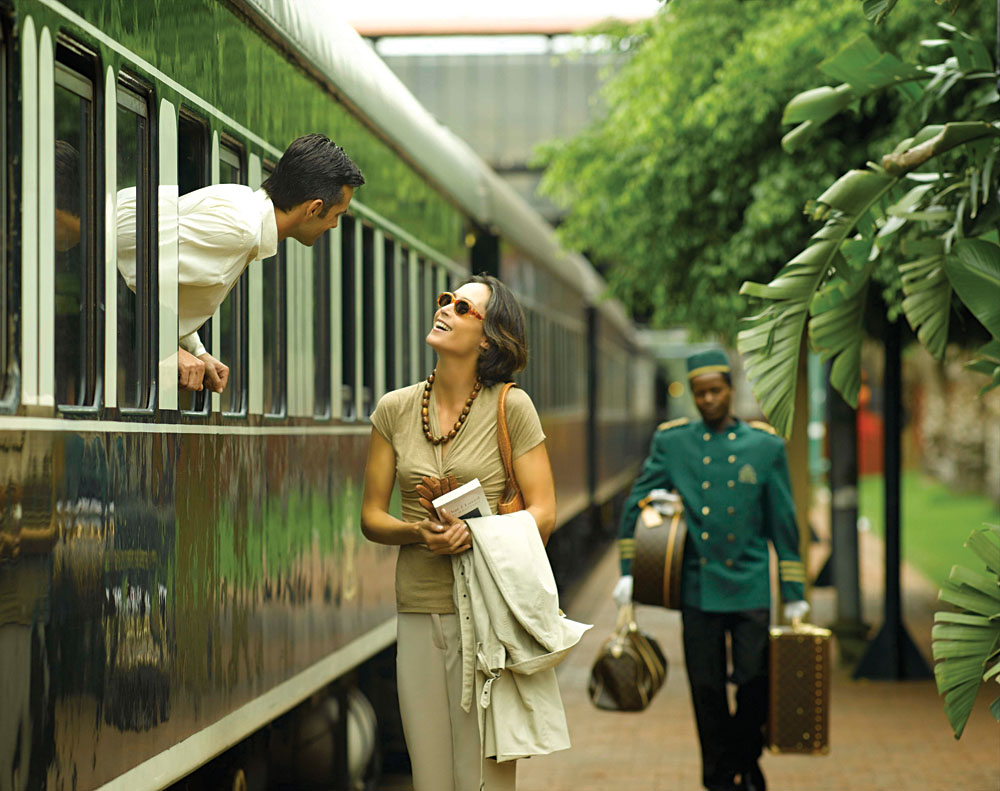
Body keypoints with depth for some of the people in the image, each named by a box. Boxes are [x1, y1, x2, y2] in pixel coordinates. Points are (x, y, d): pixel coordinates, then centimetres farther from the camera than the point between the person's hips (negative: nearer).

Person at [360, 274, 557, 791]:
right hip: (420, 612, 3)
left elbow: (542, 515, -2)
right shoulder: (395, 409, 7)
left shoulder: (510, 406, -2)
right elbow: (371, 517, 10)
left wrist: (479, 531, -20)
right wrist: (419, 532, -11)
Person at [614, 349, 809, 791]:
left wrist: (793, 593, 5)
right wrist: (628, 570, 0)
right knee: (706, 689, 3)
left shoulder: (765, 446, 3)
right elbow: (636, 505, 9)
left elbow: (783, 524, 6)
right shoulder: (671, 442, 4)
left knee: (755, 684, -2)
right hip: (698, 589, 0)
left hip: (751, 589, 0)